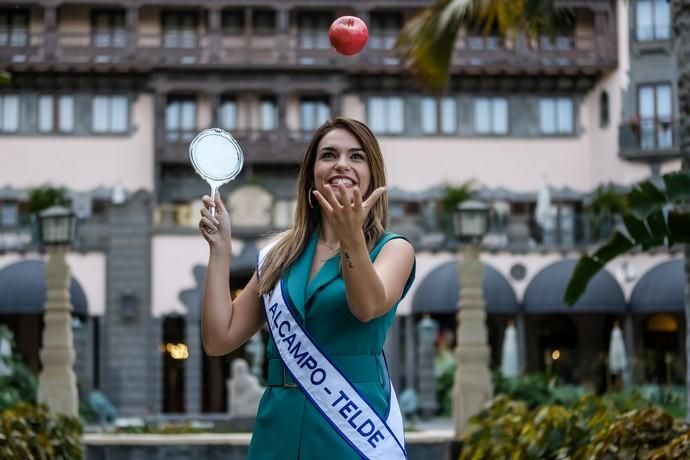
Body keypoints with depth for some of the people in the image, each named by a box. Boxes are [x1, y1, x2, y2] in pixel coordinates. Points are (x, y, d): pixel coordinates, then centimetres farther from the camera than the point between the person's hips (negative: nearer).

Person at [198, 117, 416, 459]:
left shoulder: (393, 248, -2)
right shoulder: (280, 253, 7)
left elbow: (368, 307, -23)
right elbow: (219, 339, 5)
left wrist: (352, 239, -40)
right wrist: (220, 246, 1)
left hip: (354, 429, -3)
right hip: (279, 429, 3)